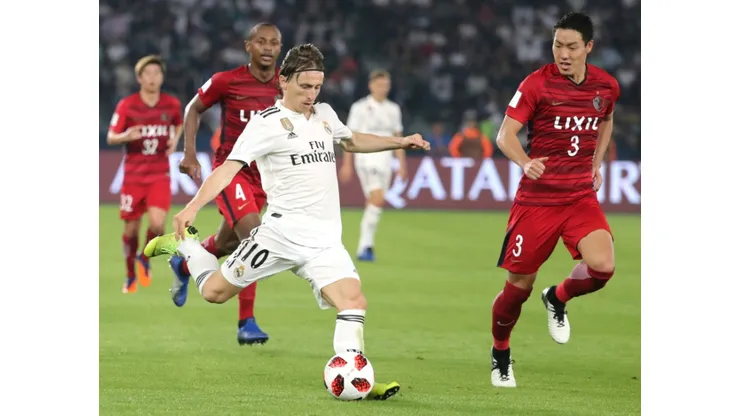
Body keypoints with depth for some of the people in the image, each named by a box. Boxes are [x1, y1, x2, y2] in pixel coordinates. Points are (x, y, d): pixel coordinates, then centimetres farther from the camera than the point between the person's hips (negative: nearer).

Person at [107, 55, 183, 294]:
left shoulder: (172, 104, 0)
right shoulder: (126, 105, -6)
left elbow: (179, 124, 22)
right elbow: (111, 138, -6)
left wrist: (175, 140, 1)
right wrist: (126, 136, -27)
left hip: (160, 176, 0)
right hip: (133, 174, 0)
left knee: (157, 224, -19)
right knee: (131, 229, 4)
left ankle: (145, 259, 11)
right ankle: (131, 276, 26)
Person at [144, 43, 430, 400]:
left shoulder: (325, 114, 15)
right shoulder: (267, 123, -6)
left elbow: (351, 141, 37)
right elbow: (230, 167, -15)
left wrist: (399, 142, 28)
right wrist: (192, 207, -28)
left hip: (325, 240, 5)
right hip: (282, 232, -5)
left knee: (353, 300, -16)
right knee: (215, 292, 2)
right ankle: (184, 244, 30)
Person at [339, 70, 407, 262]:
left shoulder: (393, 109, 12)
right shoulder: (360, 108, -2)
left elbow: (398, 138, 16)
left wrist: (402, 165, 12)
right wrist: (347, 164, -6)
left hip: (385, 159, 5)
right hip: (366, 158, -5)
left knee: (372, 203, 6)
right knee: (378, 198, -21)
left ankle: (364, 248, 14)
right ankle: (367, 245, -19)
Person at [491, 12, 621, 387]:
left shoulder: (607, 86, 3)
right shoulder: (537, 84, -10)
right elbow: (505, 135, -14)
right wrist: (525, 163, -33)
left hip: (581, 197, 3)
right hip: (536, 197, -3)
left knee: (602, 266, -21)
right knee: (520, 284, 1)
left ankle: (558, 299, 13)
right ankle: (500, 354, 27)